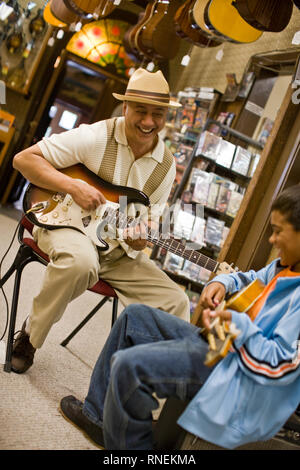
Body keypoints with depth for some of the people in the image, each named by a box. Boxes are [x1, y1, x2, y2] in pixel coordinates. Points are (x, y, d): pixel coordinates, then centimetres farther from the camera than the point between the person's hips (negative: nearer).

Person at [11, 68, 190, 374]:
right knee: (81, 262, -41)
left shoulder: (166, 166, 2)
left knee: (175, 303, -8)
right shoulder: (95, 137, -13)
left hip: (117, 249, 5)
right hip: (65, 223, -4)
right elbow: (24, 158, -12)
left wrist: (140, 238, -15)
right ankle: (29, 335, -12)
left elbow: (148, 219, 9)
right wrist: (74, 187, -23)